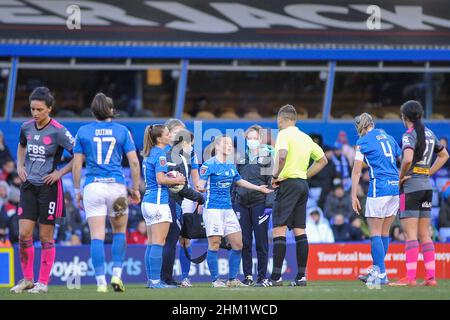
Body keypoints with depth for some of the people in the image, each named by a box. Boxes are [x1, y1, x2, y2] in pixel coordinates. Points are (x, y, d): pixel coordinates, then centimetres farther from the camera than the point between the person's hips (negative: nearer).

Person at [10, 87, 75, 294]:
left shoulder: (58, 132, -12)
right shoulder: (26, 128, 4)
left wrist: (61, 172, -13)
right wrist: (20, 165, 11)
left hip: (49, 187, -4)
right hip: (28, 186, 5)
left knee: (46, 236, 2)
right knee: (24, 234, -2)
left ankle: (43, 282, 10)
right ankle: (27, 279, 12)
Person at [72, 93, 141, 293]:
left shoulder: (83, 131, 5)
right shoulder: (122, 131, 4)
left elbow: (77, 164, 3)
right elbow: (134, 162, 1)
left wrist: (77, 190, 9)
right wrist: (135, 188, 9)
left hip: (92, 186, 0)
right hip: (116, 186, 0)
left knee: (97, 236, -1)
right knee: (119, 231, 17)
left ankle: (101, 282, -8)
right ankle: (117, 275, 6)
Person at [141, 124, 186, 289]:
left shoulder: (149, 154, 16)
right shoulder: (161, 154, -11)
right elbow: (160, 179, -19)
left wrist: (173, 178, 14)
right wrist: (177, 180, -5)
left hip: (148, 201, 9)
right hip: (159, 202, -9)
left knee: (151, 243, 10)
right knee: (158, 243, -9)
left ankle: (151, 280, 11)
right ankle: (156, 281, -11)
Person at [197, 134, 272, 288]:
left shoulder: (231, 166, 14)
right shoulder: (209, 165, -7)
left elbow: (239, 181, 29)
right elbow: (201, 184, -14)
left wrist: (258, 188, 35)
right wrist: (201, 189, -37)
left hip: (228, 209, 7)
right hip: (212, 208, -7)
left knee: (237, 244, 5)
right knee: (214, 244, -6)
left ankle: (232, 279, 14)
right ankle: (215, 280, 1)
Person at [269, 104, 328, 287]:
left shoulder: (284, 134, -7)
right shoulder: (305, 137, 16)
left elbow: (282, 156, -26)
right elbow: (322, 160, 24)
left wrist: (275, 176, -13)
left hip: (288, 183, -8)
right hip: (303, 185, 8)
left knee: (278, 229, -8)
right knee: (299, 231, 8)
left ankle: (276, 277, -14)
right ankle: (301, 276, 5)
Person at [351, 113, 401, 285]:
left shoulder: (363, 141, -1)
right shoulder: (388, 138, 16)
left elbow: (356, 171, -3)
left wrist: (353, 196, -1)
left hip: (378, 187, -6)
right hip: (395, 187, 6)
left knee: (375, 232, -3)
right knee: (384, 232, 13)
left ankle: (381, 274, -8)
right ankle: (377, 270, 20)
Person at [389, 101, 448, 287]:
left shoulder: (409, 135, -11)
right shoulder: (429, 134, 12)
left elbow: (408, 159, -28)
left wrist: (401, 177, -13)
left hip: (410, 187, -7)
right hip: (427, 186, 7)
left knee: (411, 235, -8)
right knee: (424, 235, 9)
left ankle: (410, 278, -12)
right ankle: (431, 277, 5)